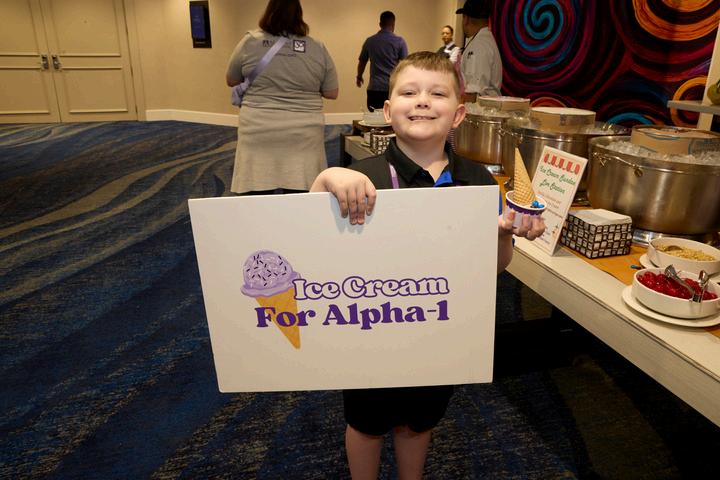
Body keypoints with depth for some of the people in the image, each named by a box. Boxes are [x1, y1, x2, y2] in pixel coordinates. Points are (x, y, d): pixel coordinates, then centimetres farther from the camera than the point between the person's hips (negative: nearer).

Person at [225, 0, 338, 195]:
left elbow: (231, 81, 12)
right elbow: (331, 93, 7)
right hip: (302, 135, 1)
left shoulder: (249, 42, 0)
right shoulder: (318, 49, 1)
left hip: (258, 134, 0)